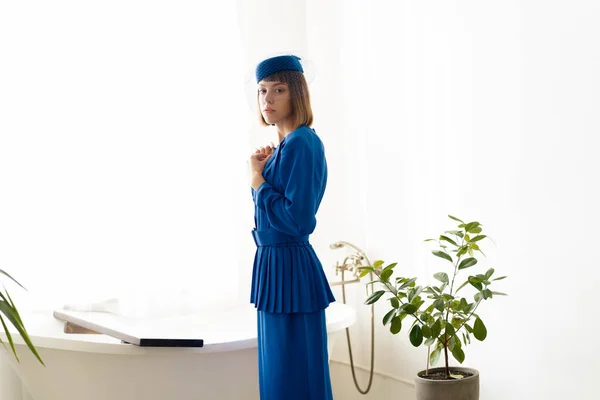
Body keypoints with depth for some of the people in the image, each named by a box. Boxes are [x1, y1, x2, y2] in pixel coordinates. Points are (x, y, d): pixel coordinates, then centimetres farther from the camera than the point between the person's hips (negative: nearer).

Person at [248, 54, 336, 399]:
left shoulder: (302, 144, -16)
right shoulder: (284, 145, 13)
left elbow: (296, 219, -22)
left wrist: (258, 179, -12)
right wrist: (263, 171, 5)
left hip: (290, 269, -10)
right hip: (274, 263, 10)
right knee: (276, 371, 17)